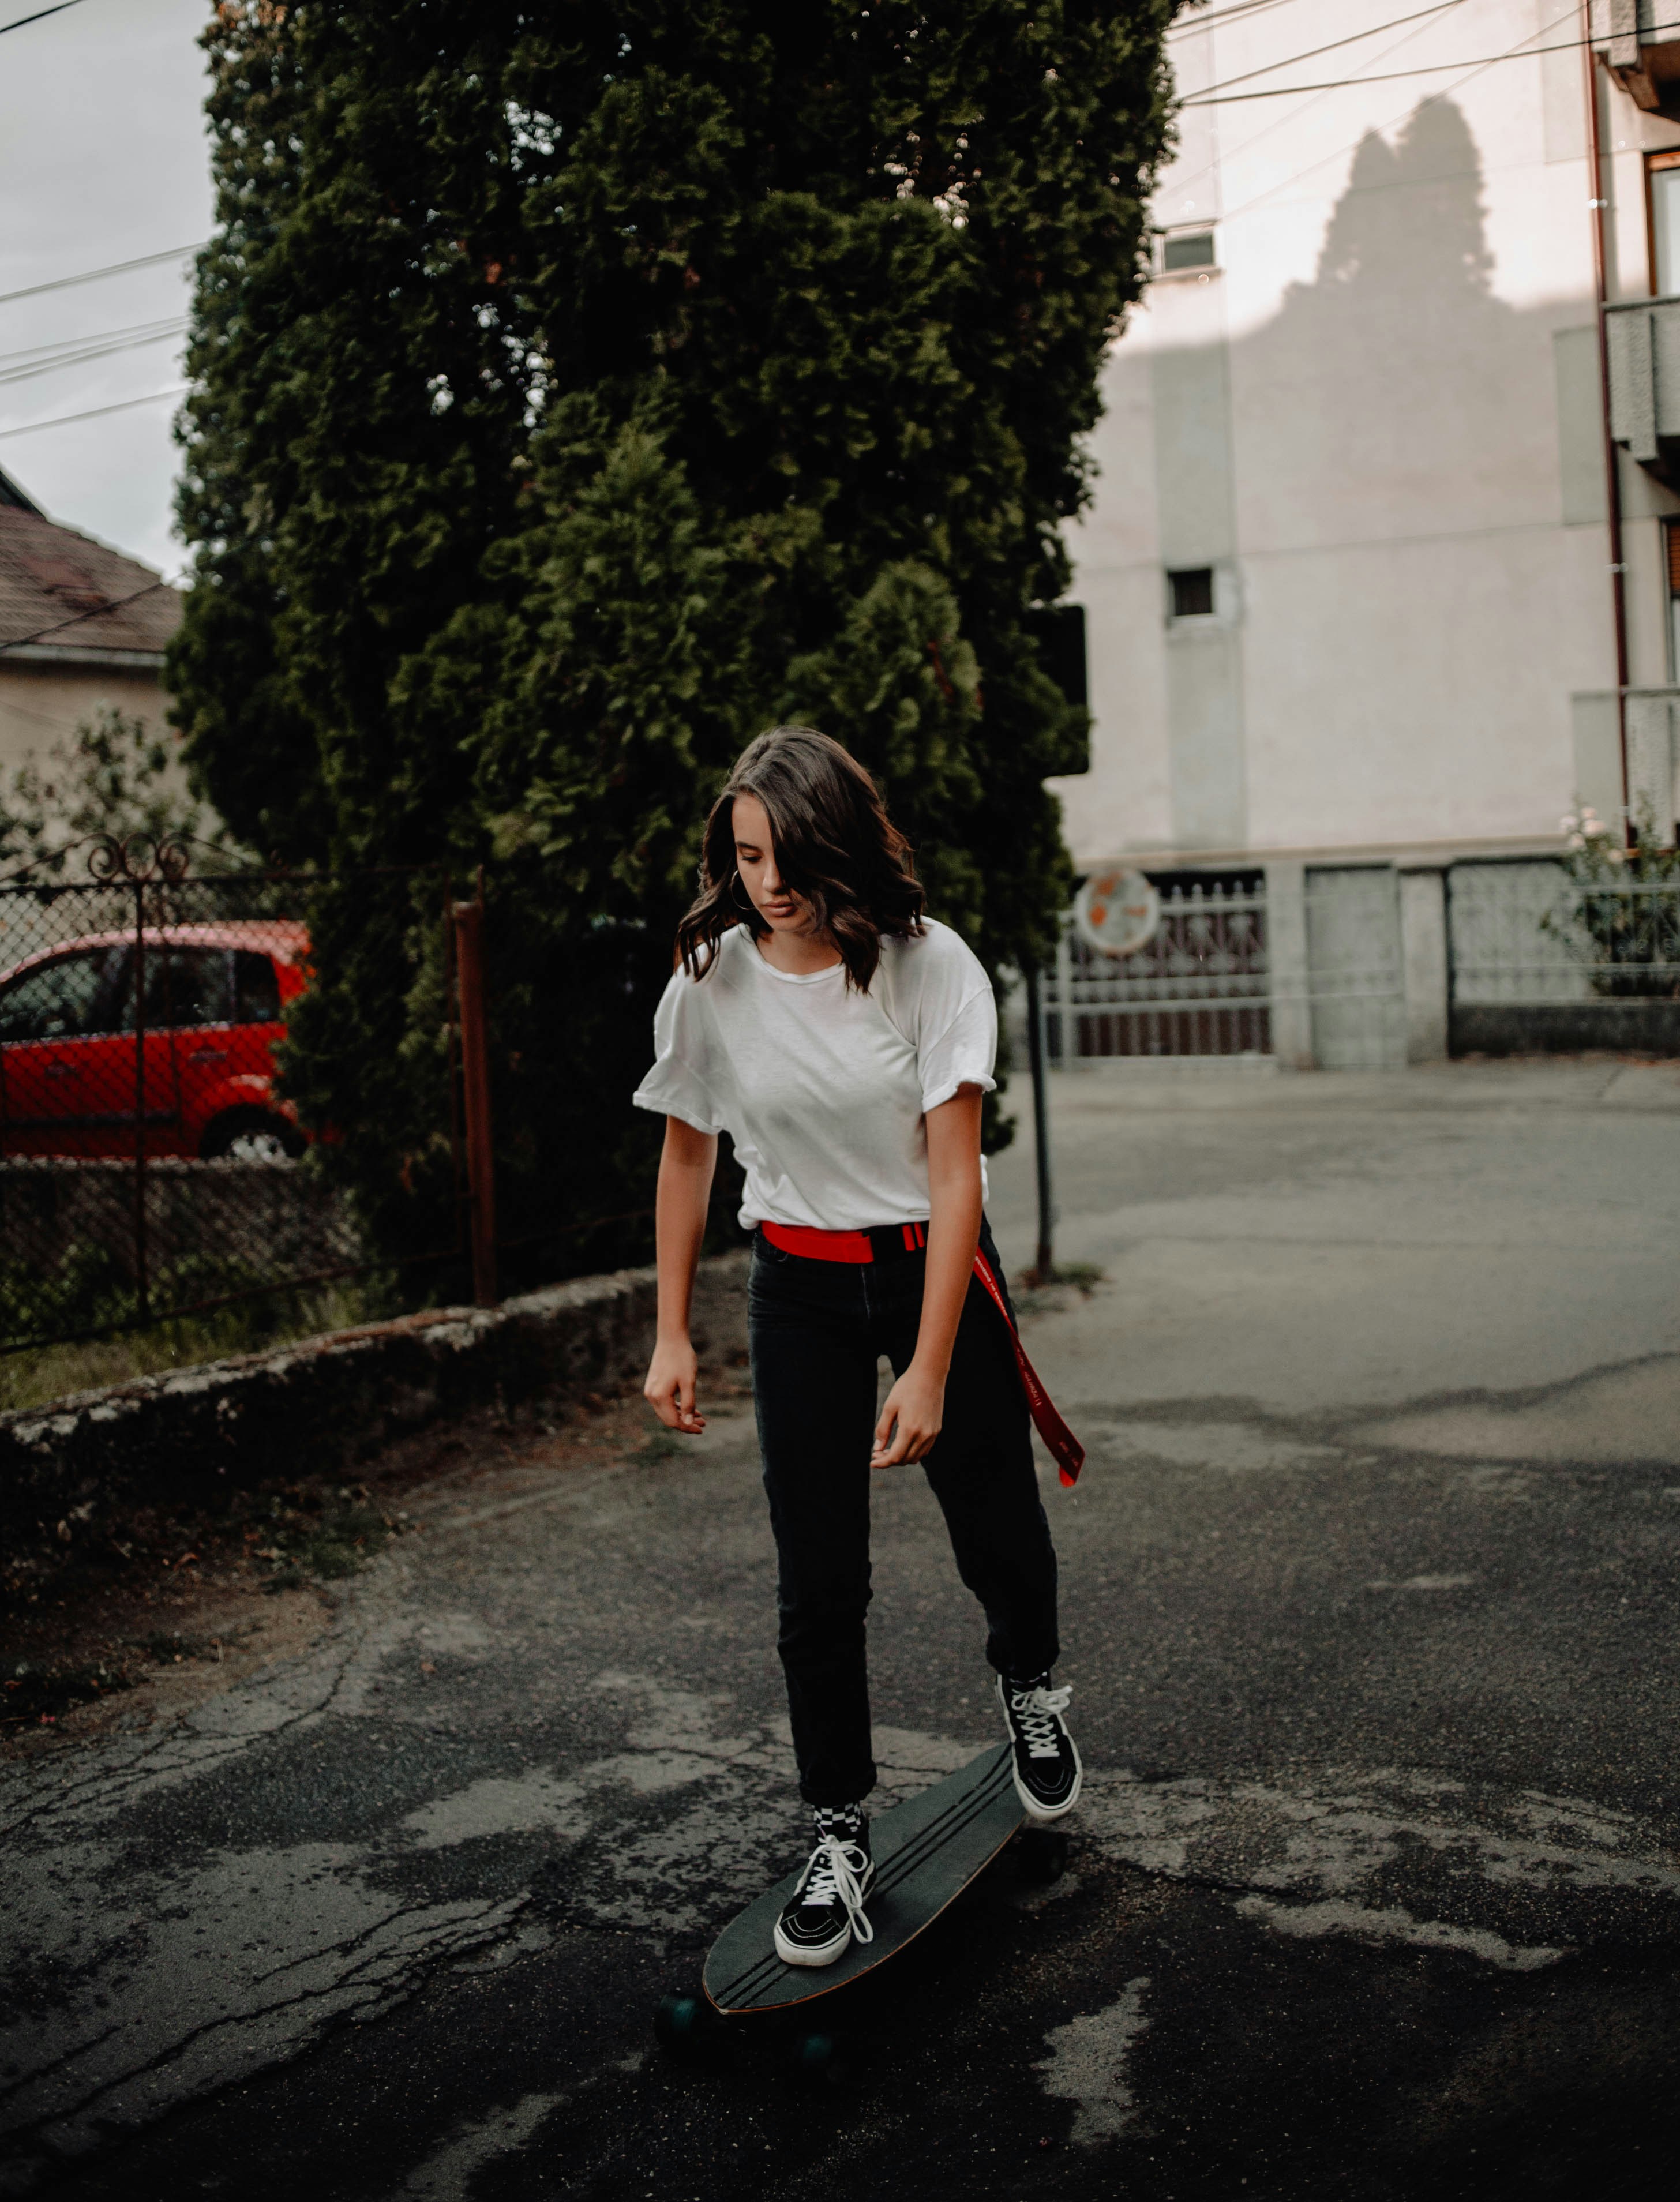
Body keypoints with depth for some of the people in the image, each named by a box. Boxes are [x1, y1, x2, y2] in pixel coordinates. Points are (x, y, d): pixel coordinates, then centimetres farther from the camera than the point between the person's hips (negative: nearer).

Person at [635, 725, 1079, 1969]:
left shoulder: (930, 965, -17)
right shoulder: (711, 981, -10)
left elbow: (955, 1174, -17)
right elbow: (686, 1156, 4)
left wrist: (929, 1372, -21)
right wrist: (673, 1337, 4)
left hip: (935, 1267, -1)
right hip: (801, 1289, 1)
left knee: (996, 1531, 6)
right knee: (818, 1578, -4)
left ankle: (1031, 1689, 41)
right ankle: (840, 1835, 11)